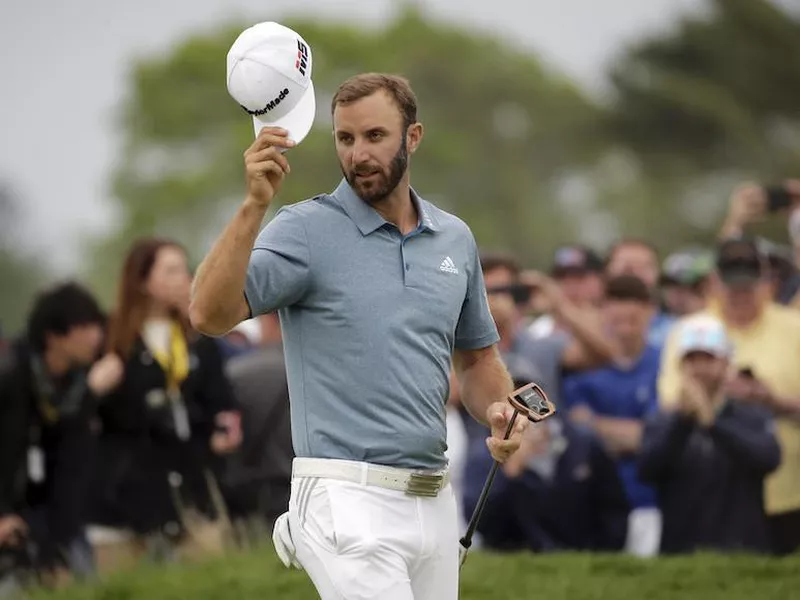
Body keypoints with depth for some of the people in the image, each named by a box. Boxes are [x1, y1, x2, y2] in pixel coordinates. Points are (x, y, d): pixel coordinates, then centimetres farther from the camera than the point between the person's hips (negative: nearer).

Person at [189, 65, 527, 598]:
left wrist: (500, 413, 4)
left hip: (435, 504, 6)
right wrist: (255, 204, -29)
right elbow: (210, 314, -19)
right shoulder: (306, 230, -5)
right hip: (348, 503, -6)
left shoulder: (456, 239, 12)